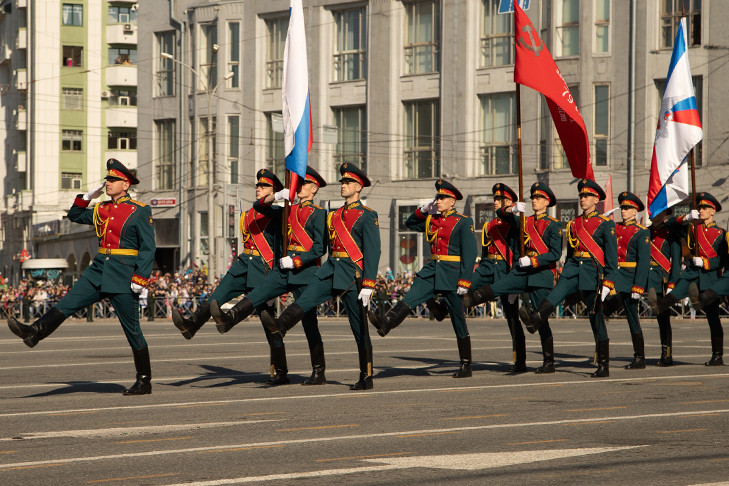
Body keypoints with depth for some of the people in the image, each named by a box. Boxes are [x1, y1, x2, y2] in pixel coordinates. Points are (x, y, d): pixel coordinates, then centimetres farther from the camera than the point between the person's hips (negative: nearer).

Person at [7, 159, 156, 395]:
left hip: (123, 276, -7)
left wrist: (140, 278, -17)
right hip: (98, 270, 7)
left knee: (132, 329, -1)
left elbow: (148, 248, -10)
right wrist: (87, 196, 11)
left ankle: (144, 381, 7)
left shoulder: (140, 212, -7)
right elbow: (74, 215, 27)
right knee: (67, 303, -8)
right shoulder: (101, 209, 12)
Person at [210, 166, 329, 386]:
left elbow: (320, 249, -10)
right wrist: (277, 195, 1)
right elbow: (259, 207, 18)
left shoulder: (318, 214, -3)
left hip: (306, 270, -6)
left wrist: (294, 261, -16)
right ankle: (229, 318, -42)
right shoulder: (290, 211, 17)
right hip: (284, 269, 6)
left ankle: (319, 373, 5)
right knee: (258, 293, -20)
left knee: (309, 321, -2)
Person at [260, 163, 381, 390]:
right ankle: (280, 324, -46)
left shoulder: (367, 216, -5)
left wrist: (368, 285, -18)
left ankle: (366, 378, 5)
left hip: (352, 273, -6)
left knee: (359, 328, -1)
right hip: (331, 270, 6)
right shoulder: (335, 216, 17)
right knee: (306, 299, -22)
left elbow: (373, 252, -11)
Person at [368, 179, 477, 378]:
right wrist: (423, 210, 8)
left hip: (451, 274, -6)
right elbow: (410, 223, 26)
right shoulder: (431, 220, 11)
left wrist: (464, 282, -18)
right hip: (432, 271, 6)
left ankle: (466, 366, 9)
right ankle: (386, 324, -42)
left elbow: (470, 253, -11)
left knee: (458, 320, 1)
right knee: (410, 298, -19)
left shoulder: (463, 222, -7)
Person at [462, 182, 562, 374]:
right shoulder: (525, 222, 13)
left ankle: (549, 362, 5)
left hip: (541, 274, -5)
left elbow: (556, 254, -10)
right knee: (493, 290, -17)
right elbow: (502, 215, 12)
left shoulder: (554, 225, -3)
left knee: (540, 318, -2)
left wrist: (532, 261, -16)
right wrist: (513, 210, -9)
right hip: (522, 272, 5)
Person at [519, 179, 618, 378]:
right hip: (574, 268, 4)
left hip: (593, 272, -4)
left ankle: (604, 366, 7)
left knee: (596, 319, 0)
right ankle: (536, 319, -55)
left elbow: (612, 256, -5)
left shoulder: (605, 224, 0)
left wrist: (607, 283, -12)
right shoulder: (574, 224, 16)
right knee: (557, 291, -29)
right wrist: (563, 277, 20)